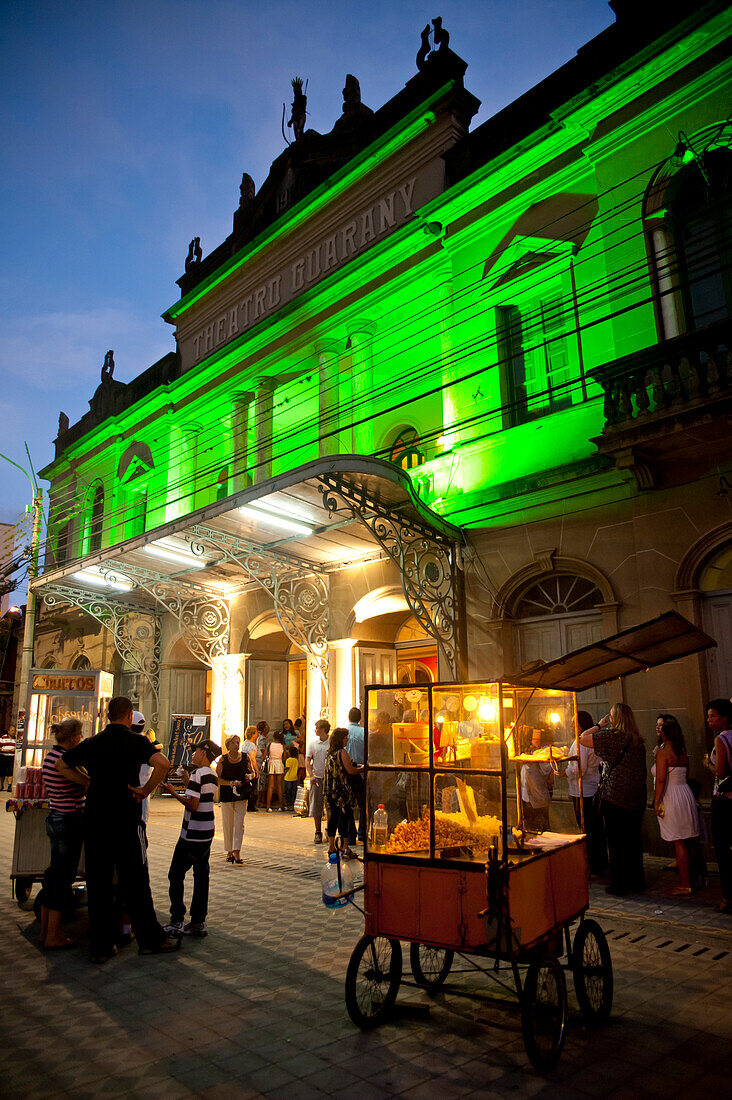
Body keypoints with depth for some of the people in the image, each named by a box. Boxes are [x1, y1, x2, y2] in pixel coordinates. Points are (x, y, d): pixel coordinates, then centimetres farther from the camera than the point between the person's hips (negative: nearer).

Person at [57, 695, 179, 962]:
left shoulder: (92, 743, 6)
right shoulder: (135, 741, -8)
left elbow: (62, 765, 20)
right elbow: (163, 763, -24)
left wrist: (90, 782, 14)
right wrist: (145, 790, -11)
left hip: (94, 820, 4)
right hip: (125, 820, -4)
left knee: (97, 883, 12)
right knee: (135, 882, 7)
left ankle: (100, 946, 19)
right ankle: (150, 940, 17)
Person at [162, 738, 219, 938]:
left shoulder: (197, 774, -16)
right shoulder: (213, 775, 9)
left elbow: (193, 805, -21)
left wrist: (173, 792, -14)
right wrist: (188, 784, 20)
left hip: (192, 835, -8)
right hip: (207, 832, 8)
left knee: (176, 875, 2)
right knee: (201, 876, 11)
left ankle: (177, 922, 2)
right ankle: (198, 923, 15)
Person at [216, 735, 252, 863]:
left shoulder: (245, 757, 1)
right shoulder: (223, 759, -4)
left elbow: (252, 772, 15)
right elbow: (217, 778, -5)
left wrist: (249, 776, -8)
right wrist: (231, 783, -18)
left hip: (242, 795, 0)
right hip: (227, 795, 0)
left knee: (239, 823, -6)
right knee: (227, 824, 7)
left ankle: (237, 852, -5)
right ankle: (229, 851, 20)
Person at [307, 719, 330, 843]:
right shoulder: (313, 743, 6)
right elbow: (308, 761, 6)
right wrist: (311, 775, -6)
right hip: (317, 778, 2)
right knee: (316, 806, 4)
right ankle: (318, 832, 15)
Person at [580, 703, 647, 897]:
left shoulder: (613, 736, -15)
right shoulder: (638, 741, 7)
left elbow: (583, 739, -12)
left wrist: (600, 725, -1)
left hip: (615, 798, -6)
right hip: (637, 798, 7)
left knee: (616, 842, 3)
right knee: (633, 841, 16)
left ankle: (618, 885, 9)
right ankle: (637, 882, 24)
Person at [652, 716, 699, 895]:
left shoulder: (663, 752, -15)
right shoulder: (682, 752, 9)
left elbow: (661, 780, -20)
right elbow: (685, 776, 15)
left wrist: (657, 802, -15)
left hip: (671, 799, -8)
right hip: (685, 794, 8)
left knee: (678, 843, -2)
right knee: (683, 842, 16)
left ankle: (685, 885, 4)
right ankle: (689, 879, 24)